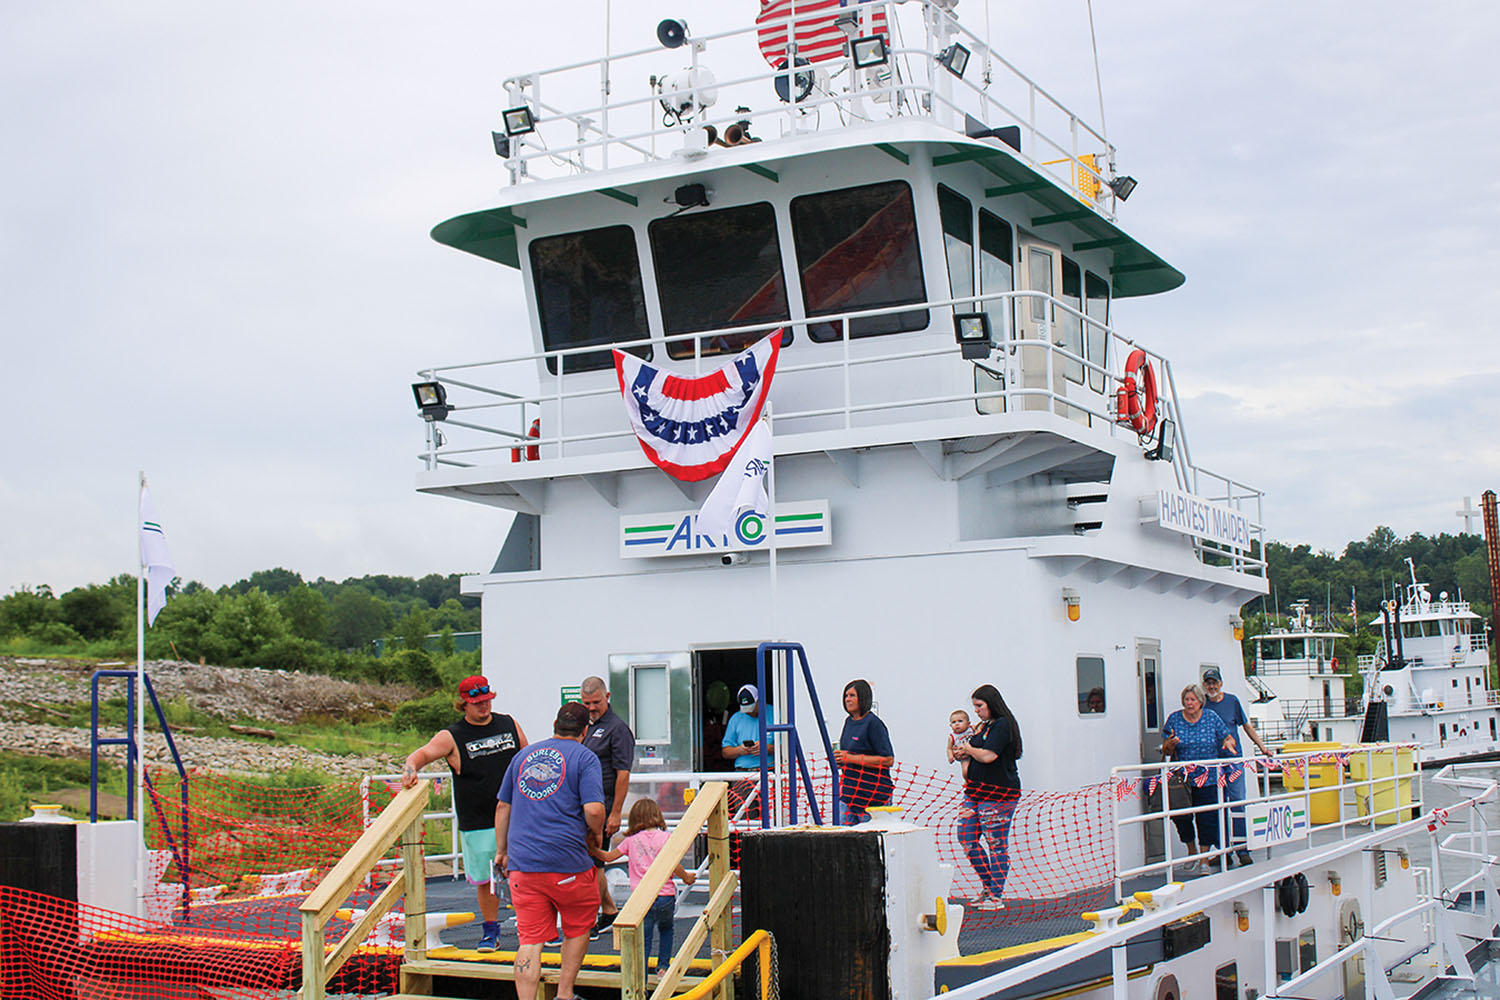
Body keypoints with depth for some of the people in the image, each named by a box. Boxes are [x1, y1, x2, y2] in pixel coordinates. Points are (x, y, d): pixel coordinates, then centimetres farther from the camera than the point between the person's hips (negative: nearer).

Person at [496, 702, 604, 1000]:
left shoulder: (523, 755, 16)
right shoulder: (585, 758, -2)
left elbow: (503, 807, 19)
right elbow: (594, 810, -15)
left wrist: (501, 851, 28)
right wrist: (596, 834, 5)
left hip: (522, 863, 4)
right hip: (568, 863, -4)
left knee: (529, 939, 3)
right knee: (578, 928, 18)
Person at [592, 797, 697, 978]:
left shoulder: (631, 841, 6)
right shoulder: (665, 837, 1)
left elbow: (609, 856, 13)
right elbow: (673, 864, -5)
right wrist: (686, 877, 11)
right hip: (665, 896, 0)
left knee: (643, 939, 1)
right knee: (666, 929, 27)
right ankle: (663, 965, 26)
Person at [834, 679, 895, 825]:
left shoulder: (873, 723, -12)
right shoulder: (849, 722, 13)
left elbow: (888, 760, -18)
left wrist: (852, 758, -20)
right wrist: (840, 758, 4)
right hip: (849, 794, 8)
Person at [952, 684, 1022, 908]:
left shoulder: (1003, 725, -12)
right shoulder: (983, 726, 15)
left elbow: (988, 756, -21)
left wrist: (968, 749, -4)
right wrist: (964, 753, 6)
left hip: (998, 793, -9)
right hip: (976, 790, 9)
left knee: (997, 844, -3)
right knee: (966, 837, 6)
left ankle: (996, 896, 4)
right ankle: (988, 885, 18)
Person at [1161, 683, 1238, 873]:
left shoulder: (1211, 718, 3)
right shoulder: (1174, 719, 2)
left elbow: (1228, 737, 10)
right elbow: (1166, 751, 3)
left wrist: (1228, 743, -13)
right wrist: (1171, 744, -20)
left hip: (1209, 778, 0)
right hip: (1183, 778, 1)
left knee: (1208, 818, -2)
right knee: (1181, 816, -1)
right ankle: (1192, 852, 22)